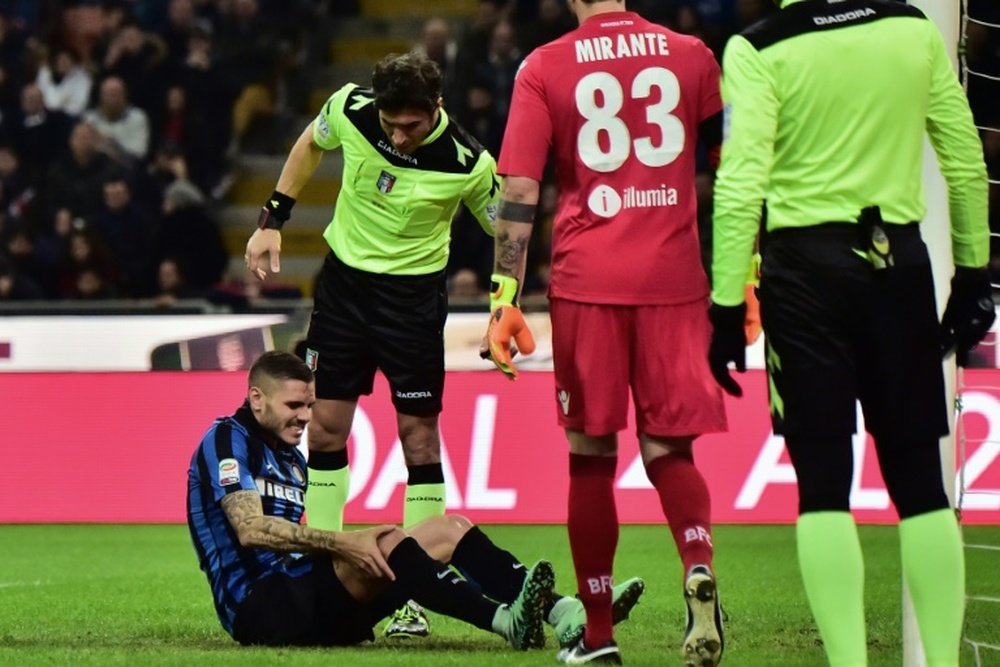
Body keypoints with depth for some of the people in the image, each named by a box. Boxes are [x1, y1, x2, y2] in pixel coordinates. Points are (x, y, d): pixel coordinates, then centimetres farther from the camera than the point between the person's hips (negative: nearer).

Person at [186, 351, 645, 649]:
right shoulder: (227, 440, -4)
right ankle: (508, 622, -45)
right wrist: (342, 543, -25)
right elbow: (252, 530, -19)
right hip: (262, 605, -9)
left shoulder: (290, 458, 25)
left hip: (306, 594, 9)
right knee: (385, 546, -32)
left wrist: (358, 541, -1)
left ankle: (568, 614, -19)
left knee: (447, 531, -2)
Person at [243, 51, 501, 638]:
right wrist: (274, 220, 6)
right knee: (326, 428, 4)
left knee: (419, 433, -4)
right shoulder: (350, 108, -16)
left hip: (414, 294, -3)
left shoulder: (468, 164, -23)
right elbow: (311, 145, 7)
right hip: (345, 277, 3)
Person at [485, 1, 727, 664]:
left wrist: (505, 298, -3)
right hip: (674, 279, 1)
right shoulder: (691, 56, 7)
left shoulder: (546, 68, 1)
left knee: (592, 455, 8)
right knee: (669, 448, 8)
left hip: (586, 281, -1)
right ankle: (699, 564, -22)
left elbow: (518, 193, -4)